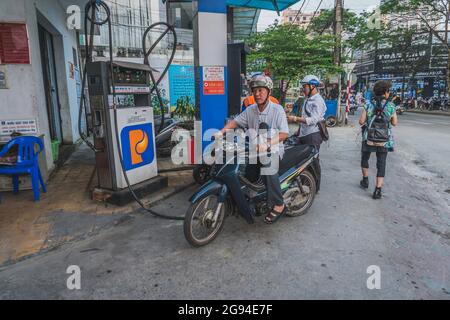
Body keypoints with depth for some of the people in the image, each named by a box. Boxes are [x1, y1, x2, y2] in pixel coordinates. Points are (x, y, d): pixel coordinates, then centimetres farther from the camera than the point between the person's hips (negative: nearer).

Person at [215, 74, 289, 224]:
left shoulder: (277, 109, -7)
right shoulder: (250, 110, 8)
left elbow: (284, 133, -15)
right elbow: (235, 121, 10)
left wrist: (267, 144, -30)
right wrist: (221, 132, -9)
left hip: (273, 149, -5)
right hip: (254, 148, 6)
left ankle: (279, 205, -25)